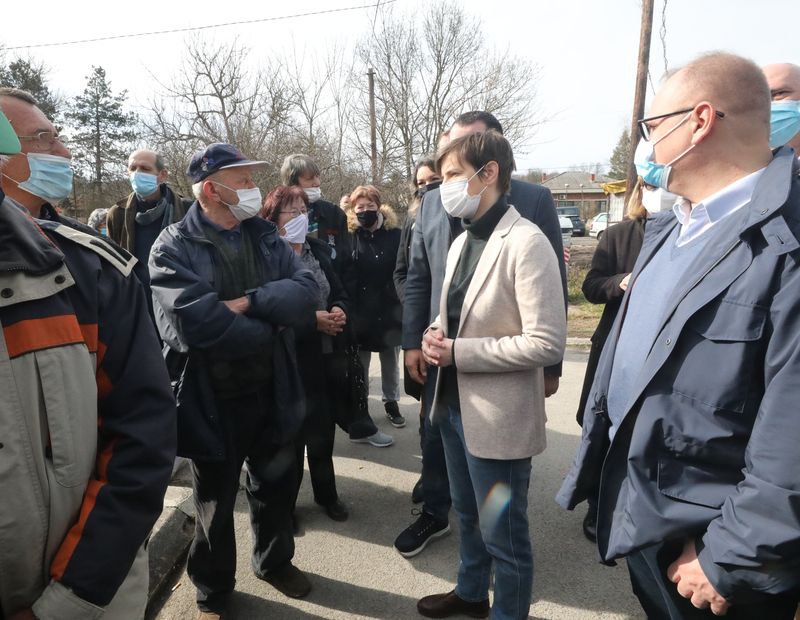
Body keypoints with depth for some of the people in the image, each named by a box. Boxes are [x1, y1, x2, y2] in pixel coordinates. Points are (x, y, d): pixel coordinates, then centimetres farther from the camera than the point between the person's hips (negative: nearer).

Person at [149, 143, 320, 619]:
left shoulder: (266, 237, 3)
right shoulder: (174, 248, -13)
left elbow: (307, 290, -10)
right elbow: (196, 322, -28)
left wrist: (248, 302, -23)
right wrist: (267, 328, -16)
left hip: (271, 392, 5)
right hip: (213, 400, -4)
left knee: (277, 487, 22)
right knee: (215, 503, 17)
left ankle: (275, 561, 49)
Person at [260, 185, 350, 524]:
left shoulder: (319, 249, 7)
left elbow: (340, 293, 13)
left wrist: (339, 310, -9)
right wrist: (313, 320, -21)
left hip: (325, 356, 5)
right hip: (288, 359, -5)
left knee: (324, 430, 16)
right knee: (291, 434, 10)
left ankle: (326, 494, 38)